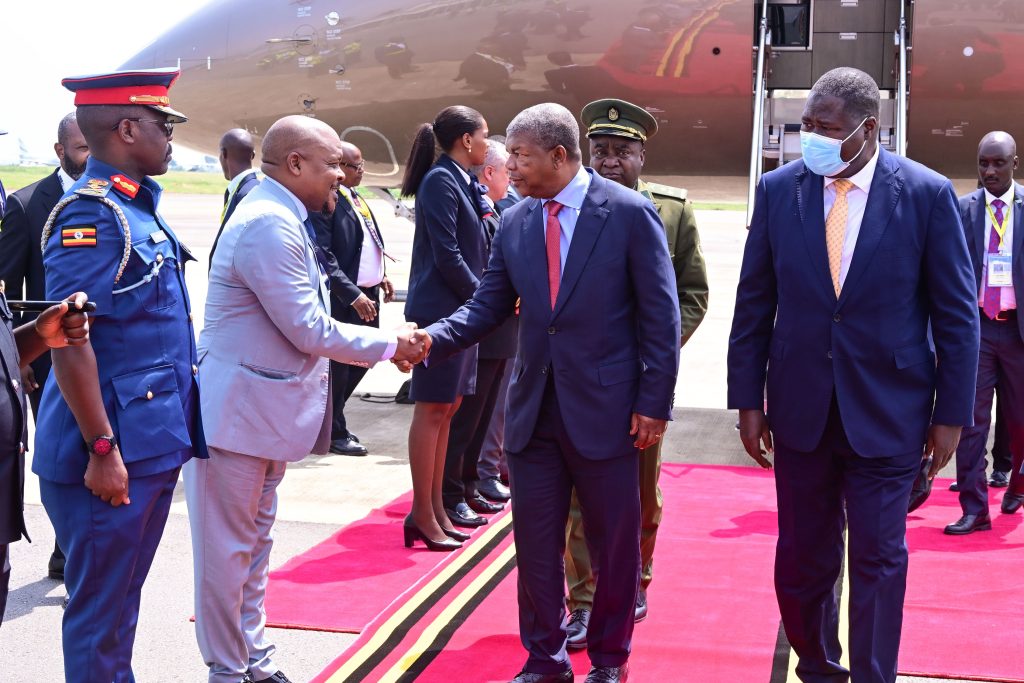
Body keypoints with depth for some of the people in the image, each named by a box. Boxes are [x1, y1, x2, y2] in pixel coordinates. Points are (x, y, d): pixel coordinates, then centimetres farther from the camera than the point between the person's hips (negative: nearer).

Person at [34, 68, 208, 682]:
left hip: (153, 446, 9)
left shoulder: (138, 208, 12)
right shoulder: (90, 214, -16)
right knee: (100, 610, 4)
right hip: (112, 456, -9)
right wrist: (102, 450, -20)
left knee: (122, 600, 20)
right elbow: (69, 340, -21)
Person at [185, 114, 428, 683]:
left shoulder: (283, 220, 11)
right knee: (229, 547, 2)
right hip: (238, 413, -11)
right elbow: (309, 330, -22)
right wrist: (390, 344, -10)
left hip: (266, 410, 11)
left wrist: (388, 341, 5)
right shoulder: (268, 225, -22)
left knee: (255, 540, 18)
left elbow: (305, 323, 13)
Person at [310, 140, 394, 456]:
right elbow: (324, 256, -21)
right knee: (339, 366, 4)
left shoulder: (356, 198, 11)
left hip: (368, 294, 9)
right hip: (343, 299, -9)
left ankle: (331, 420, 32)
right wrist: (353, 294, -24)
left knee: (362, 358, 15)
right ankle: (334, 432, 19)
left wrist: (381, 277, 12)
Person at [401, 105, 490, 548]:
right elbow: (446, 254, -17)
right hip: (439, 308, -10)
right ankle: (423, 515, 2)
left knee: (448, 408, 12)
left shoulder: (463, 183, 16)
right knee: (432, 409, -4)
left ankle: (436, 507, 20)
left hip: (461, 308, 10)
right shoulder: (440, 180, -12)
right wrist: (481, 296, -9)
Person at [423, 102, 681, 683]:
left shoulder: (630, 213, -9)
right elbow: (488, 307, 7)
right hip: (533, 410, 4)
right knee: (535, 543, 11)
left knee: (615, 543, 10)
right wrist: (432, 339, -12)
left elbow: (660, 316, -8)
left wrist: (654, 404, -10)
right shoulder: (515, 223, 5)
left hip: (604, 410, -4)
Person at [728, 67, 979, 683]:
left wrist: (952, 412, -3)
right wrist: (748, 400, 2)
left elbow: (957, 313, -2)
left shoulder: (927, 193, -7)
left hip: (886, 412, -2)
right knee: (803, 560, 13)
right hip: (800, 408, 3)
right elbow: (754, 303, 3)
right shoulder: (778, 189, -1)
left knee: (878, 561, 4)